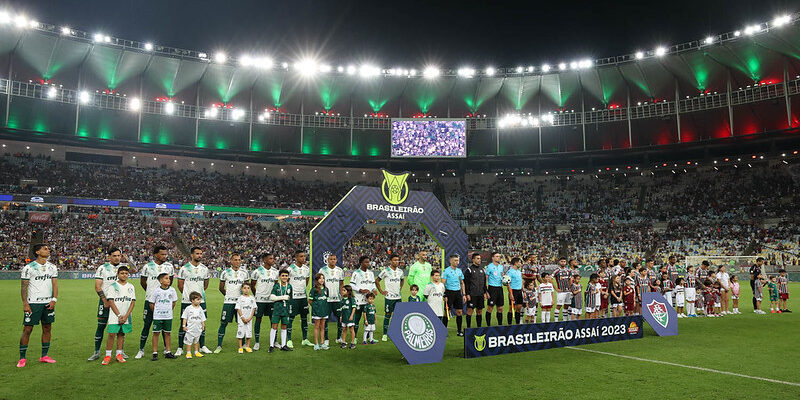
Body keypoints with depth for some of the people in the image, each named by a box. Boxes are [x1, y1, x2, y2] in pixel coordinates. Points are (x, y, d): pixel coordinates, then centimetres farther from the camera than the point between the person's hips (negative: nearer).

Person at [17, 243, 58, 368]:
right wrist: (25, 304, -12)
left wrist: (54, 299, -3)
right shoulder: (28, 268, -6)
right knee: (27, 329, -2)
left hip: (48, 303, 5)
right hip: (33, 303, -5)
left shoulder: (52, 267, 9)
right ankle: (22, 358, 9)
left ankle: (44, 356, 17)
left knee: (47, 328, 8)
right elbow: (24, 287, -6)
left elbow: (55, 284, 8)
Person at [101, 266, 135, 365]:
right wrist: (119, 315, -13)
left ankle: (119, 354, 15)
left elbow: (133, 302, 4)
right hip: (114, 316, -3)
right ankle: (108, 355, 3)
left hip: (126, 317, 3)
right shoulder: (113, 286, -2)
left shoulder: (131, 287, 7)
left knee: (121, 334, 8)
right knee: (111, 334, -6)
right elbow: (111, 302, -7)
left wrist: (126, 316, -8)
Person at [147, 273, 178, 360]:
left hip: (168, 316, 3)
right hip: (157, 316, -3)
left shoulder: (172, 290, 0)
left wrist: (169, 310, 6)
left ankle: (168, 352, 16)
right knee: (156, 333, 1)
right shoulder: (156, 291, -8)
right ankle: (155, 353, 9)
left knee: (167, 333, 9)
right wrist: (156, 312, 2)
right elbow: (151, 303, -1)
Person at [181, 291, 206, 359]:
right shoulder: (188, 308, -8)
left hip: (198, 329, 4)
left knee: (196, 340, 15)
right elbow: (185, 318, -3)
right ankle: (188, 353, 14)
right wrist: (184, 325, -6)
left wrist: (203, 325, 9)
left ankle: (196, 352, 25)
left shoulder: (200, 309, 4)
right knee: (189, 341, 3)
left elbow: (202, 318, 11)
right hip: (190, 328, -4)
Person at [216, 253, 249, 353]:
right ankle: (219, 346, 8)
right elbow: (221, 288, 8)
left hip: (240, 301, 2)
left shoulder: (244, 272, 5)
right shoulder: (225, 272, -2)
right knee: (223, 323, -1)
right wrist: (228, 295, 9)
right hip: (228, 302, -2)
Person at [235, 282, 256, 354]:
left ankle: (247, 347, 19)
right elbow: (238, 309, -6)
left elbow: (253, 309, 4)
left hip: (249, 319, 3)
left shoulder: (252, 298, 5)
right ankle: (240, 348, 9)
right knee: (240, 332, -1)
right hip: (241, 319, -3)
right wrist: (242, 317, -13)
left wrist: (250, 318, -7)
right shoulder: (240, 298, -3)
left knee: (249, 332, 7)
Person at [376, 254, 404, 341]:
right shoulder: (386, 271, -8)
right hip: (389, 297, -5)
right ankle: (385, 335, 8)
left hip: (398, 297, 5)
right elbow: (377, 280, -1)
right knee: (387, 315, 0)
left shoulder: (400, 271, 7)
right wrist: (381, 291, -4)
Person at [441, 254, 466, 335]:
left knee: (459, 312, 3)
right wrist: (444, 295, -14)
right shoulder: (446, 271, -6)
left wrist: (464, 294, 10)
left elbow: (462, 283, 17)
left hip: (458, 292, 5)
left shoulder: (459, 271, 11)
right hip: (449, 292, -5)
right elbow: (443, 284, -8)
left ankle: (459, 331, 12)